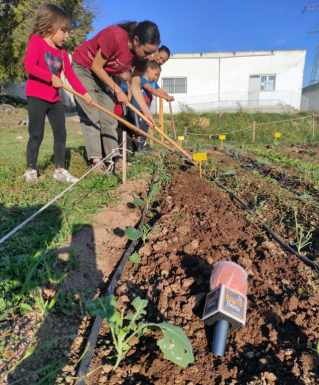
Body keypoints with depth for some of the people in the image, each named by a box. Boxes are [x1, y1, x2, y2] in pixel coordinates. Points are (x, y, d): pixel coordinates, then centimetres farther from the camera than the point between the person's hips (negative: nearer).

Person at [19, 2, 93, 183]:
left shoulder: (62, 52, 12)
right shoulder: (37, 41, -5)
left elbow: (71, 75, 7)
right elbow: (30, 66, -16)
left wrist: (85, 93, -4)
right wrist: (52, 78, -19)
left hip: (55, 99, 6)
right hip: (37, 97, -6)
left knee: (61, 135, 5)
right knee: (36, 136, -4)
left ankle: (60, 170, 14)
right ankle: (31, 170, 10)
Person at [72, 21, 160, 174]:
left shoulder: (142, 55, -14)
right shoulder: (115, 36, -33)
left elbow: (135, 87, -8)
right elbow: (96, 67, -24)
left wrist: (147, 113, -16)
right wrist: (118, 91, -20)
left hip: (103, 74, 6)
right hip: (84, 67, -6)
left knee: (109, 118, 0)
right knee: (91, 116, -13)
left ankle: (115, 159, 1)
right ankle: (97, 162, -14)